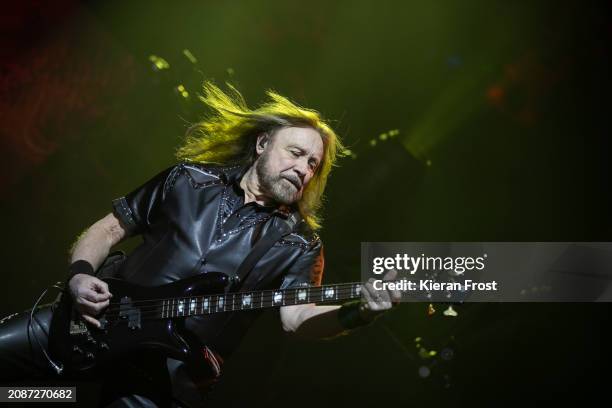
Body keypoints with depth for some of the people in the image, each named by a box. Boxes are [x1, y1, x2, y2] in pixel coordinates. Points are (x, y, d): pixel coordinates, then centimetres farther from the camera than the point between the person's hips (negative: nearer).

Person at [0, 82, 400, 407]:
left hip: (172, 373, -1)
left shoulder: (298, 244, 4)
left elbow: (296, 316, -10)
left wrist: (356, 312, -30)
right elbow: (109, 229, 12)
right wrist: (80, 274, -8)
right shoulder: (189, 181, 7)